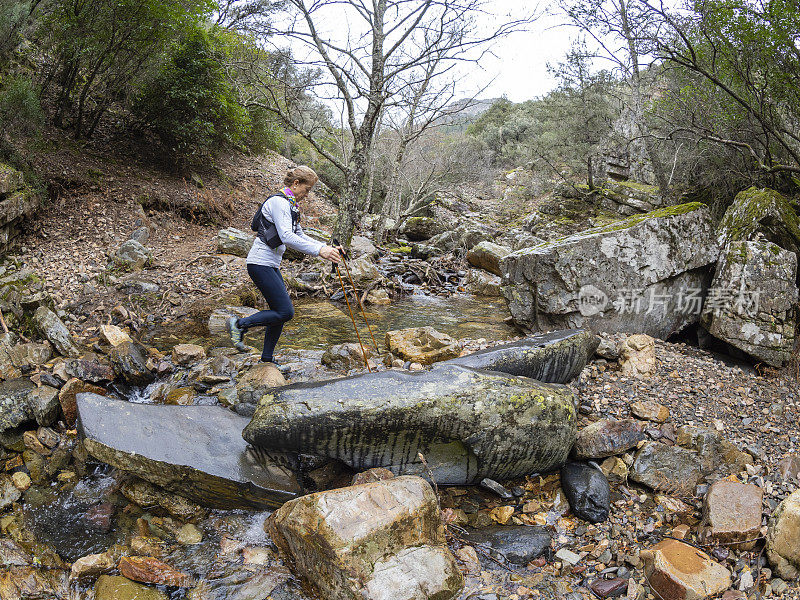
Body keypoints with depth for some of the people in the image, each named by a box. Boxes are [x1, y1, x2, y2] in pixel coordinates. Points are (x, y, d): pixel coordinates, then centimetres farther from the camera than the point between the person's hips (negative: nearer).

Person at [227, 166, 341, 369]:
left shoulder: (289, 205, 16)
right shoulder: (278, 202, -15)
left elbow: (300, 236, 20)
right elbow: (287, 237, -26)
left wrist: (325, 247, 8)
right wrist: (319, 251, -28)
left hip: (271, 265, 10)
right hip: (260, 263, -10)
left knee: (281, 312, 10)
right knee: (285, 312, -12)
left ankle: (267, 359, 20)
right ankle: (240, 325, 2)